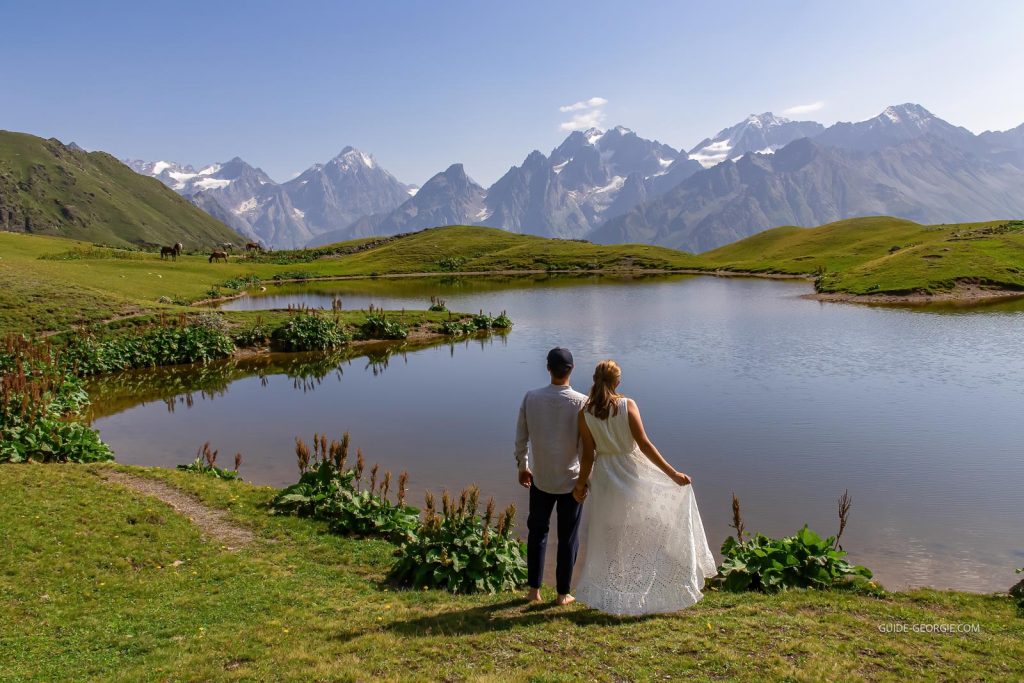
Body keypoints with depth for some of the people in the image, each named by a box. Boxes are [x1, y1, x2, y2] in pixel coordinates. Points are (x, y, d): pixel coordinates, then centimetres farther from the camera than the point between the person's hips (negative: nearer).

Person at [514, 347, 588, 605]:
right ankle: (563, 593, 22)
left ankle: (534, 589, 25)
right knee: (568, 537, 12)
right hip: (572, 480, -2)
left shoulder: (531, 398, -8)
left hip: (540, 478, 2)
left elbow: (521, 438, -1)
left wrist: (522, 466, 14)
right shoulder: (581, 402, -15)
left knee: (537, 531, 18)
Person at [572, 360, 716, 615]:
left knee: (607, 539, 16)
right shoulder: (627, 405, -14)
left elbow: (588, 455, -6)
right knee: (650, 530, 16)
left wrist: (581, 483, 8)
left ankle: (606, 597, 24)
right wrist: (672, 473, -13)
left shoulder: (585, 413, -9)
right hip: (633, 475, -2)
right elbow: (644, 445, -17)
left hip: (605, 479, 2)